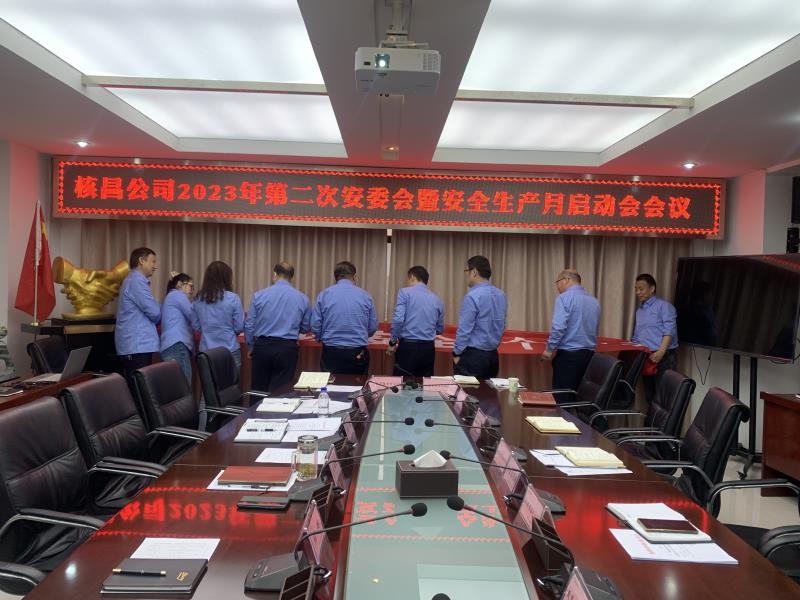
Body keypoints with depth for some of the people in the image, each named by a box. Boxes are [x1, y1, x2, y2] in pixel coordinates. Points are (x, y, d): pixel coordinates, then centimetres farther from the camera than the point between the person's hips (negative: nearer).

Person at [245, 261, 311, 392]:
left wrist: (251, 348, 16)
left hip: (262, 347, 0)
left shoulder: (259, 295, -2)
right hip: (287, 349, 0)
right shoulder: (302, 298, 0)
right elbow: (306, 328, 10)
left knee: (259, 390, 12)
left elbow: (249, 326, 1)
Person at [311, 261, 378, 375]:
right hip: (358, 354, 0)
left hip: (331, 352, 0)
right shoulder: (365, 296, 0)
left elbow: (315, 326, -2)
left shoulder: (324, 294, -1)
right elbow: (373, 328, 4)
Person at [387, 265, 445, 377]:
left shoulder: (405, 292, -2)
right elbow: (440, 329, 20)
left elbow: (398, 319, -13)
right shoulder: (437, 300, 11)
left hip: (408, 346, -4)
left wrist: (392, 342, -2)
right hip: (428, 348, 4)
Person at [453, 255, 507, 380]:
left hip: (473, 355, -7)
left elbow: (464, 329, -15)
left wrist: (457, 353, -5)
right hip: (493, 355, 8)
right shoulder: (501, 295, 7)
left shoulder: (472, 296, -17)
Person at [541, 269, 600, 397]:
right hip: (589, 355, 7)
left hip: (568, 355, -7)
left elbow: (558, 327, -19)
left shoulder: (565, 298, -9)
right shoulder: (594, 301, 12)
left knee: (562, 399, -2)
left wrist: (549, 349, -8)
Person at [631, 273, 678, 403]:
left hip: (663, 357, -7)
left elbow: (669, 332, -15)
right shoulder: (639, 310, 17)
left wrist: (660, 352, -24)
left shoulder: (664, 306, -6)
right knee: (650, 395, 11)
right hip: (645, 358, 7)